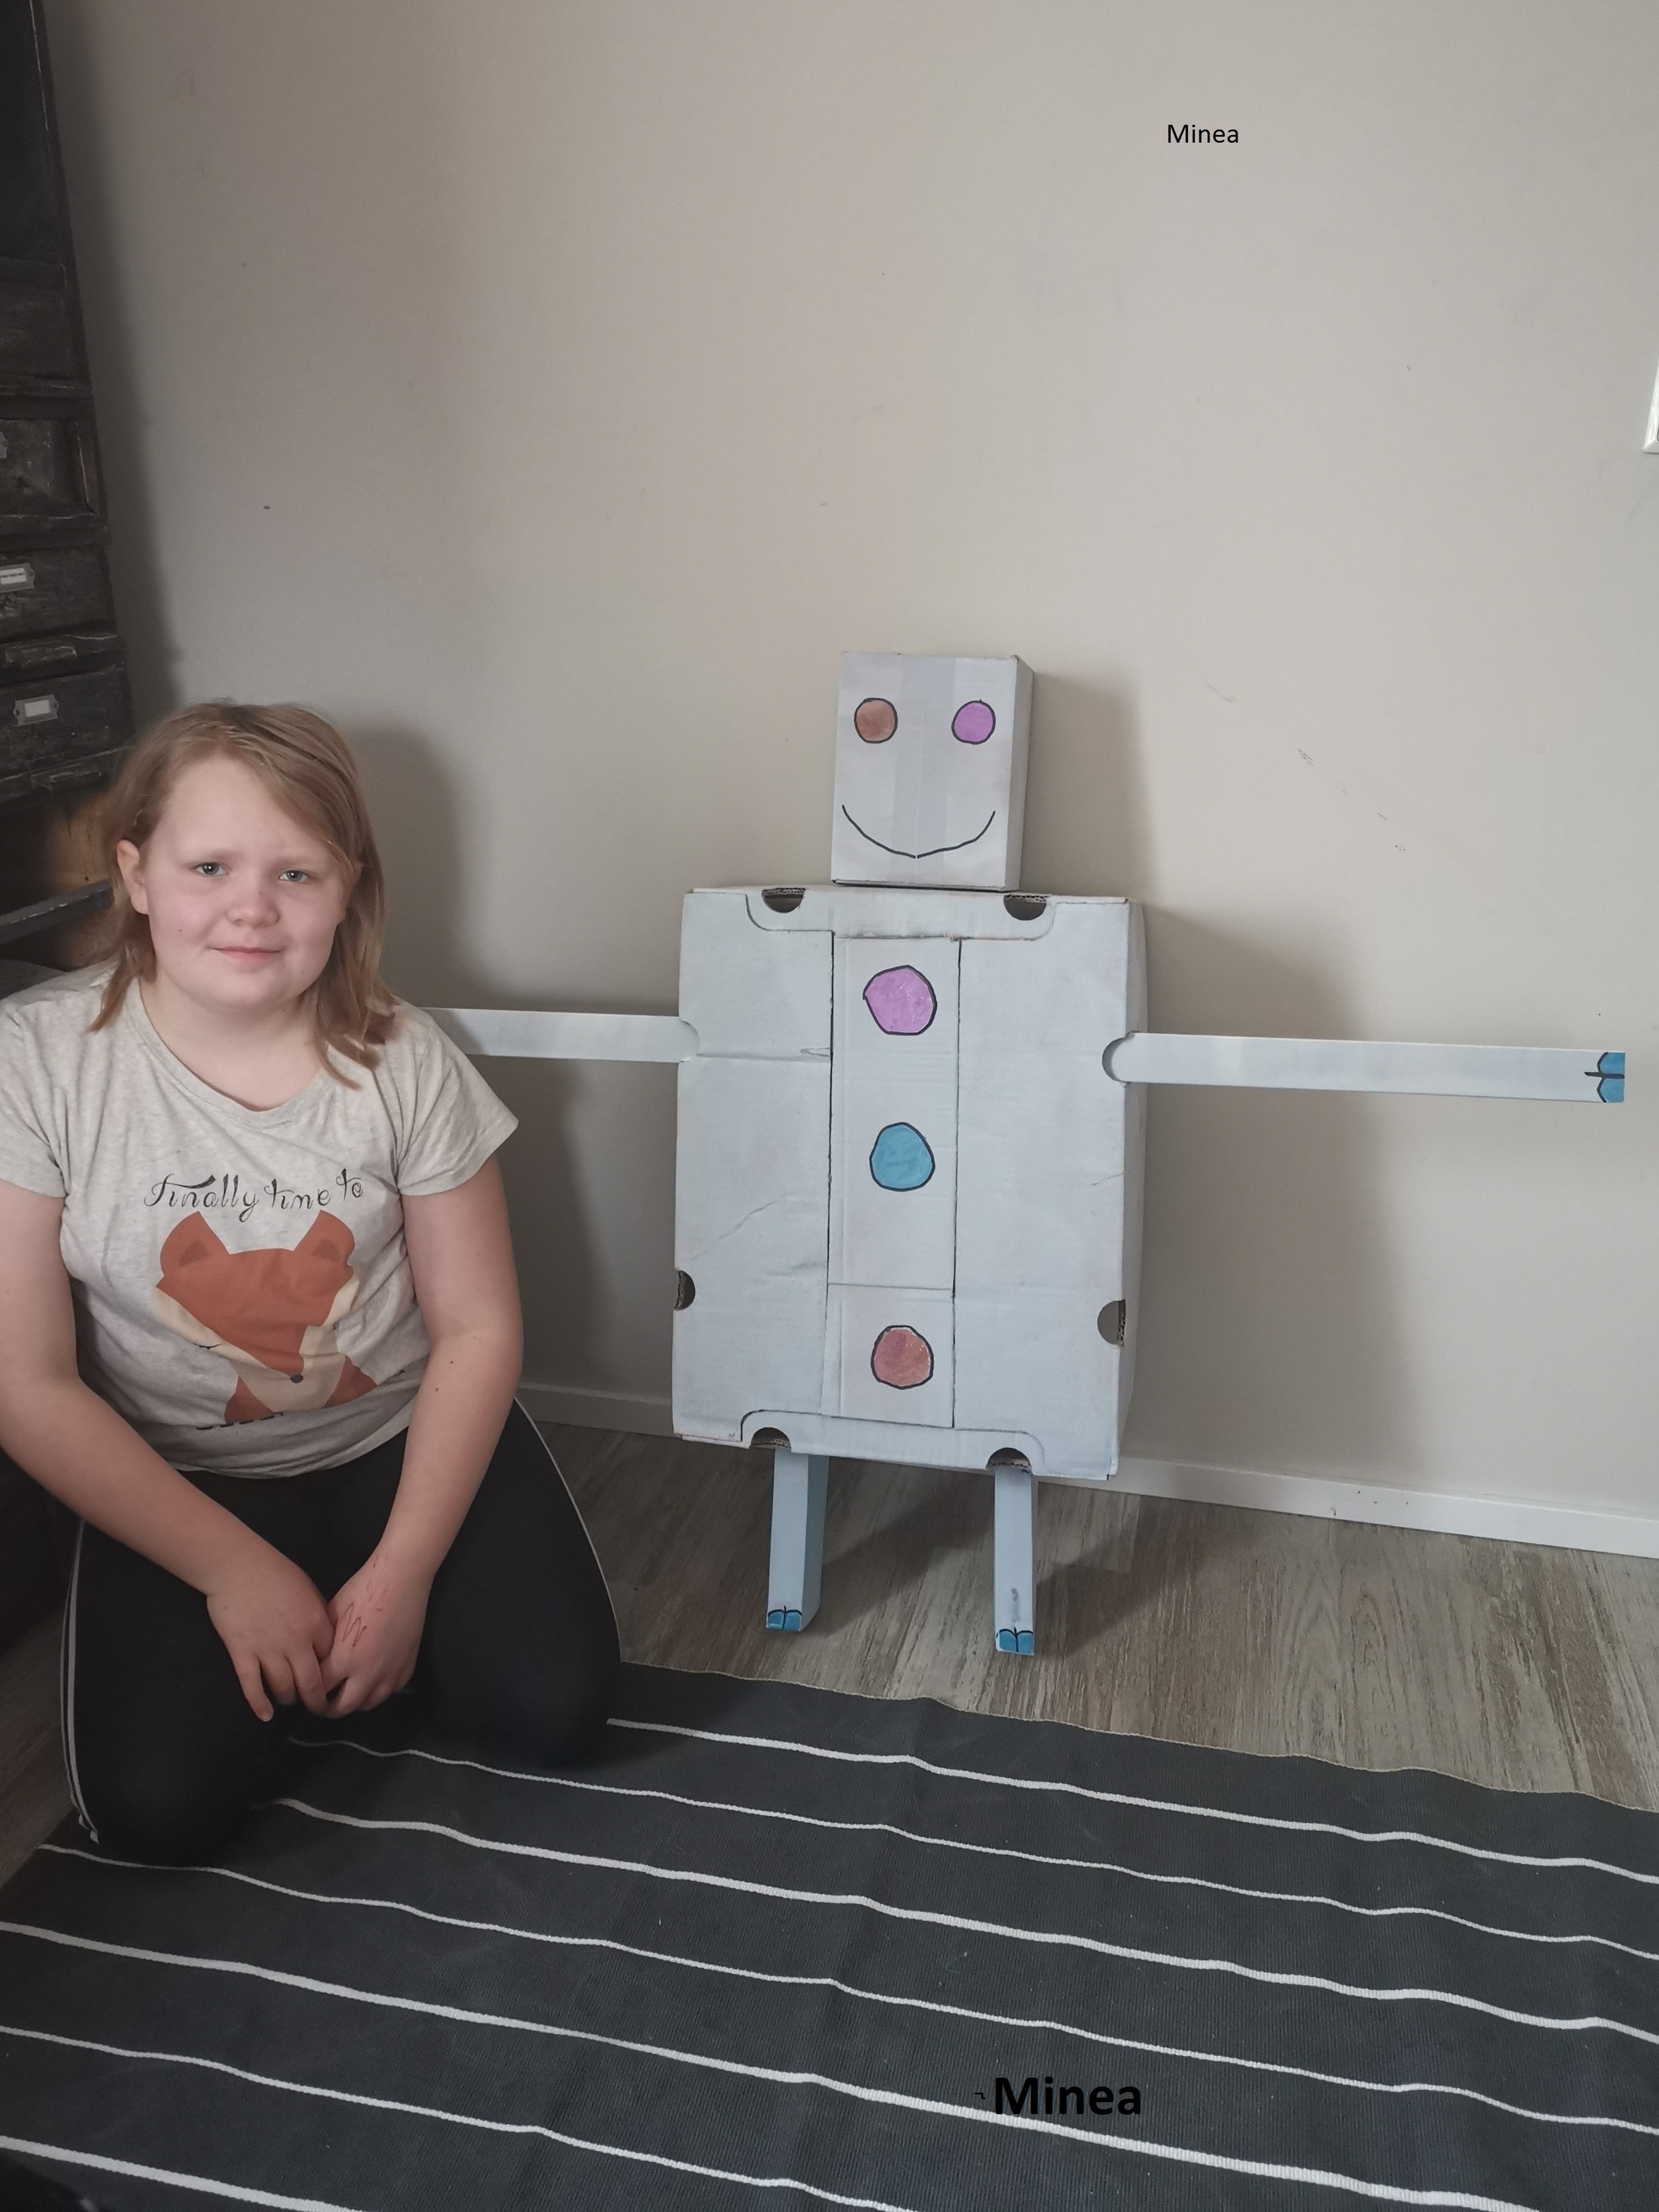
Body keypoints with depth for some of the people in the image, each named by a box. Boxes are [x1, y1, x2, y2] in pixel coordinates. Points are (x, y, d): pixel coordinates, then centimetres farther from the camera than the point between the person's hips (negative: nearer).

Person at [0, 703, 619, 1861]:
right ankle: (271, 1619, 14)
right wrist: (231, 1566, -16)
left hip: (400, 1435, 1)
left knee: (556, 1703, -14)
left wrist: (404, 1568, -15)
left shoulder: (404, 1059, -14)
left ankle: (350, 1618, 15)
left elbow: (477, 1329, -7)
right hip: (180, 1477, 0)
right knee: (160, 1803, -17)